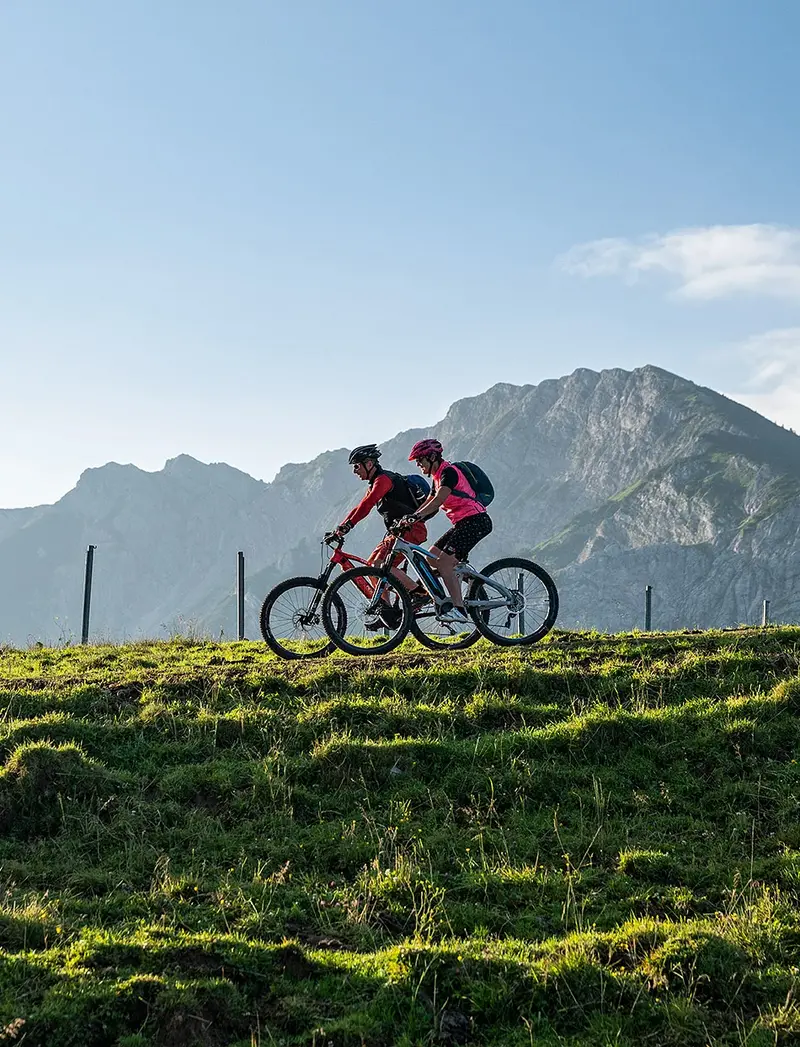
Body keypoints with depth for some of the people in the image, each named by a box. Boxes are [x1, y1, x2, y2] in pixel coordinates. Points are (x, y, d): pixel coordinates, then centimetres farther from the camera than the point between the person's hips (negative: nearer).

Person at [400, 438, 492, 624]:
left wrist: (415, 516, -35)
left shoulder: (449, 471, -14)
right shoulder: (438, 477, 18)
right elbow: (429, 503, 21)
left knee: (444, 562, -18)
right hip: (463, 523, 10)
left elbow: (438, 500, -27)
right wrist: (407, 519, 10)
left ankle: (459, 609, -21)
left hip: (475, 521, -10)